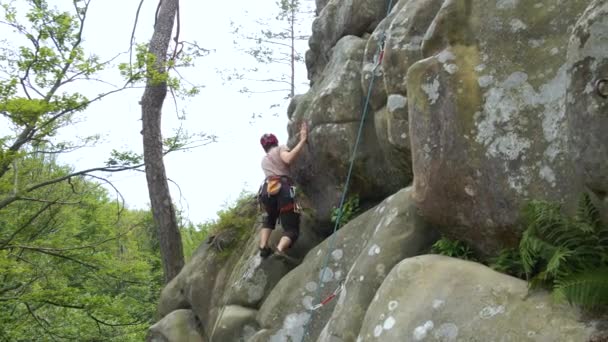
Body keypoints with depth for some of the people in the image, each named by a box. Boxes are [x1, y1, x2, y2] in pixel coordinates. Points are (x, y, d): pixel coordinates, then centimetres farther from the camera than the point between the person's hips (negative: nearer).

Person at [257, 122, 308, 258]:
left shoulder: (264, 160, 34)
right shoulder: (280, 148, 17)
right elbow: (288, 159, -5)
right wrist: (302, 141, -3)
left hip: (266, 191, 5)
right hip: (282, 190, -5)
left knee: (270, 218, 35)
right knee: (292, 229, -2)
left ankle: (263, 247, 15)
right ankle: (280, 250, -30)